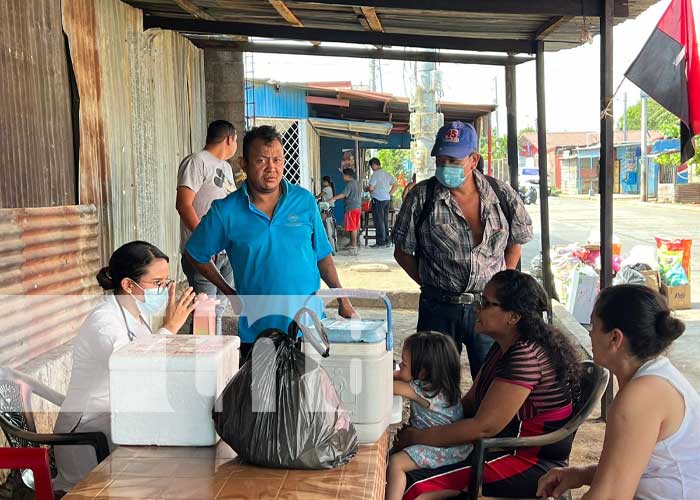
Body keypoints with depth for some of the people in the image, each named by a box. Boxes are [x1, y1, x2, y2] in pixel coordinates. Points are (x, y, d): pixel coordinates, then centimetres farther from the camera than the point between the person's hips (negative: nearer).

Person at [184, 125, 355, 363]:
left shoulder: (305, 201, 0)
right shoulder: (225, 211, -6)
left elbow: (323, 255, 8)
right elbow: (195, 254, 7)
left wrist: (342, 299, 5)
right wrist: (229, 292, 4)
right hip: (256, 331, -1)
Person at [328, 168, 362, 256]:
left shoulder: (350, 184, -13)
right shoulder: (357, 183, 16)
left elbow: (344, 194, -24)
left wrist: (333, 198, -28)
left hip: (351, 208, -9)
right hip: (358, 207, 9)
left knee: (353, 228, -8)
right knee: (355, 228, 14)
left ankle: (354, 247, -8)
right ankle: (353, 245, 22)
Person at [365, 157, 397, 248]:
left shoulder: (375, 174, -11)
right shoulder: (387, 174, 12)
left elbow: (371, 188, -15)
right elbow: (395, 185, 13)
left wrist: (366, 188, 5)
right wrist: (389, 194, 13)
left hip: (378, 200, -8)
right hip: (387, 199, 8)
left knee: (379, 221, -2)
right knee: (385, 220, 14)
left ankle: (380, 242, -1)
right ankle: (387, 241, 17)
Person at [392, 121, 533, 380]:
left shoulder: (502, 195, -1)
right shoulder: (421, 197, -5)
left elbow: (515, 242, 13)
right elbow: (403, 251, 2)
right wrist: (430, 284, -3)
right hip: (439, 308, -1)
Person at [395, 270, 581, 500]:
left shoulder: (527, 357, -23)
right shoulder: (503, 348, 8)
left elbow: (483, 426, -23)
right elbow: (470, 402, 12)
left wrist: (418, 437, -15)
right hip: (502, 447, 10)